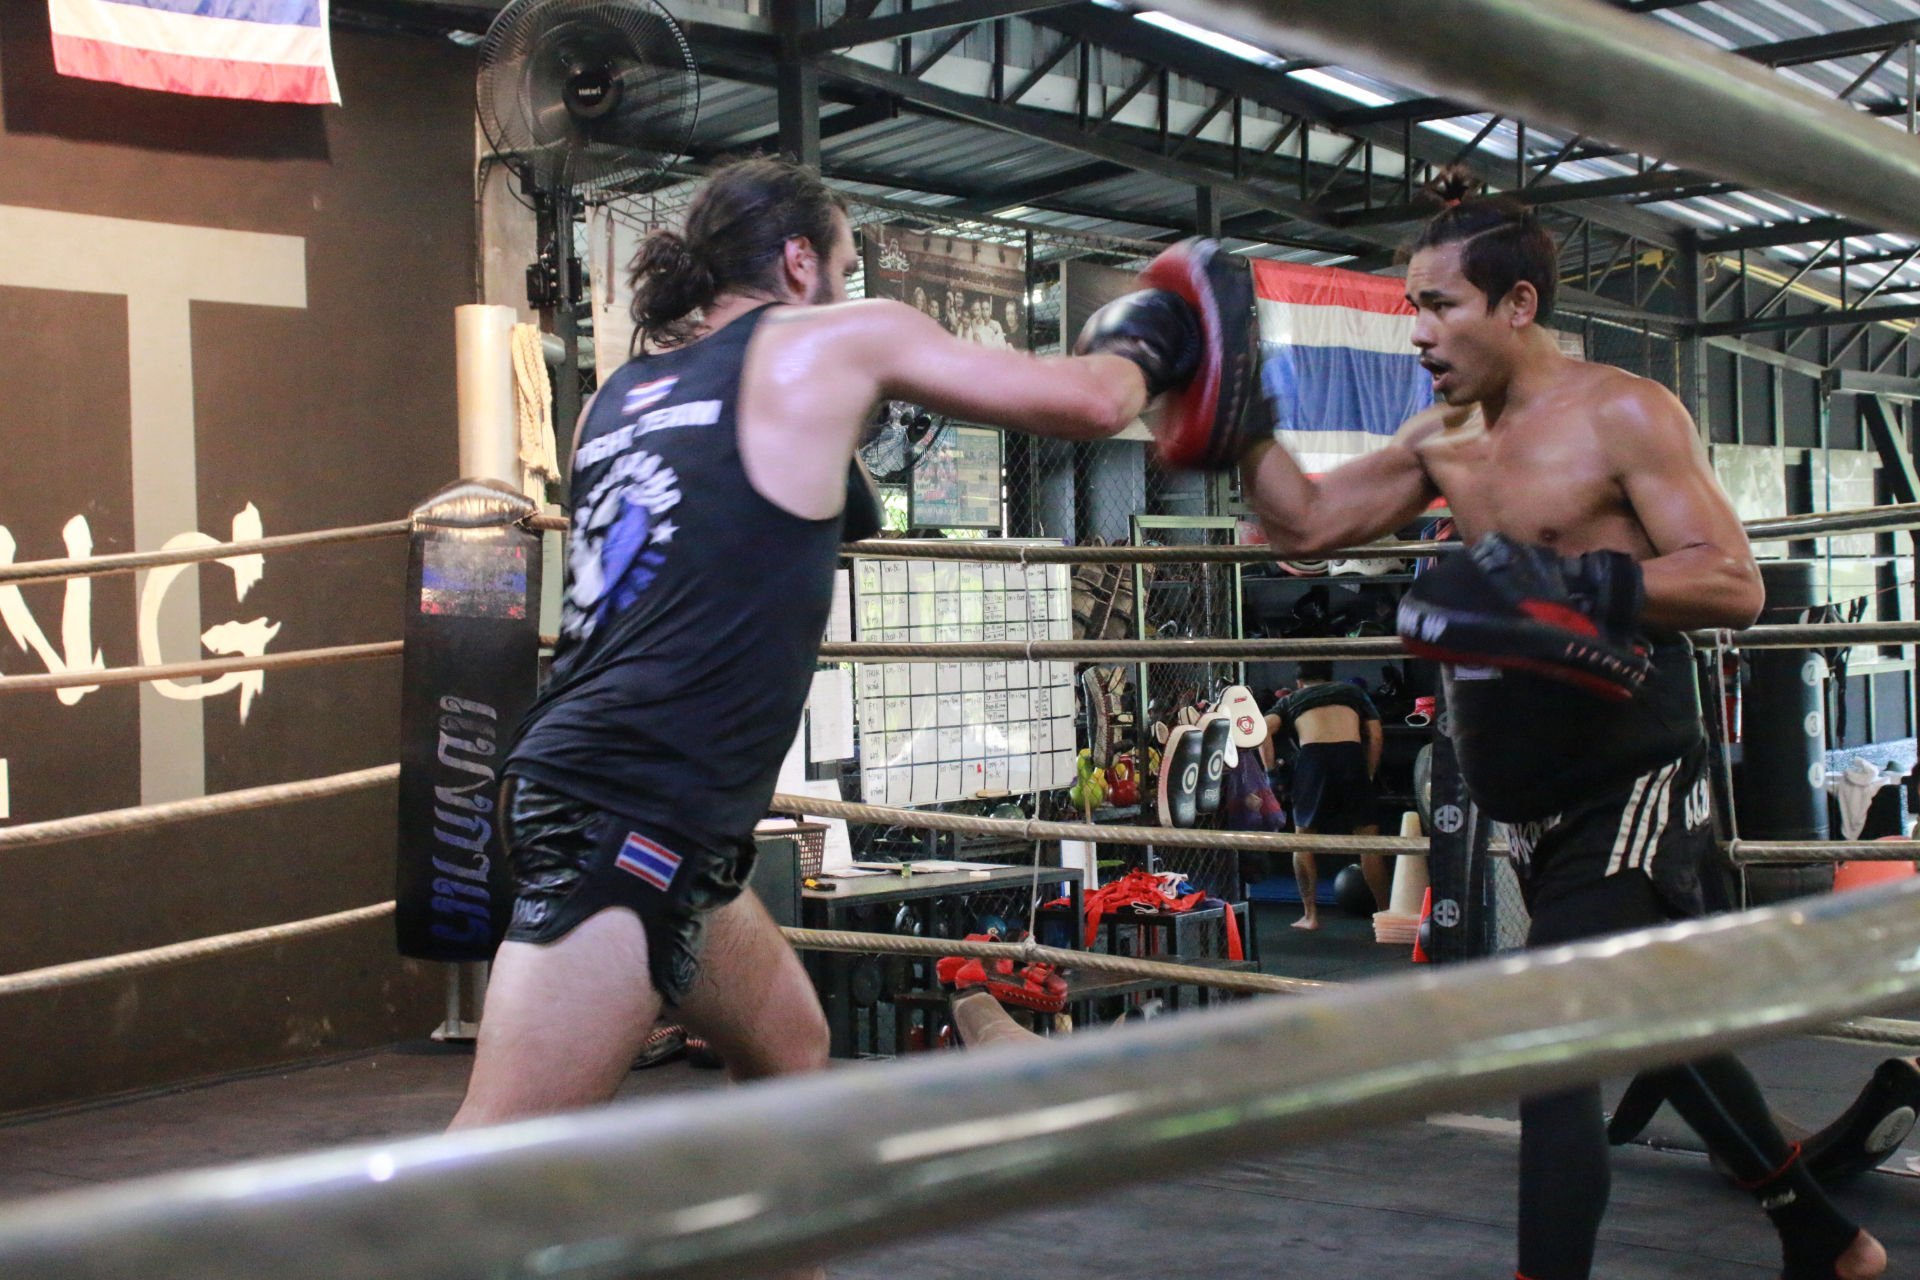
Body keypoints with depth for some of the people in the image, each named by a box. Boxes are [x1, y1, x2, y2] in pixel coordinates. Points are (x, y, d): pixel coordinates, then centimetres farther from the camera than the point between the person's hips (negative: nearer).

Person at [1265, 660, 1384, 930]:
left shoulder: (1291, 700, 27)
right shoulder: (1352, 691, 30)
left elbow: (1265, 729, 7)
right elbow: (1376, 736, 17)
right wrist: (1369, 774, 18)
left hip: (1312, 757, -1)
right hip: (1351, 755, 1)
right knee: (1368, 837, 10)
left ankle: (1310, 914, 13)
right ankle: (1385, 912, 13)